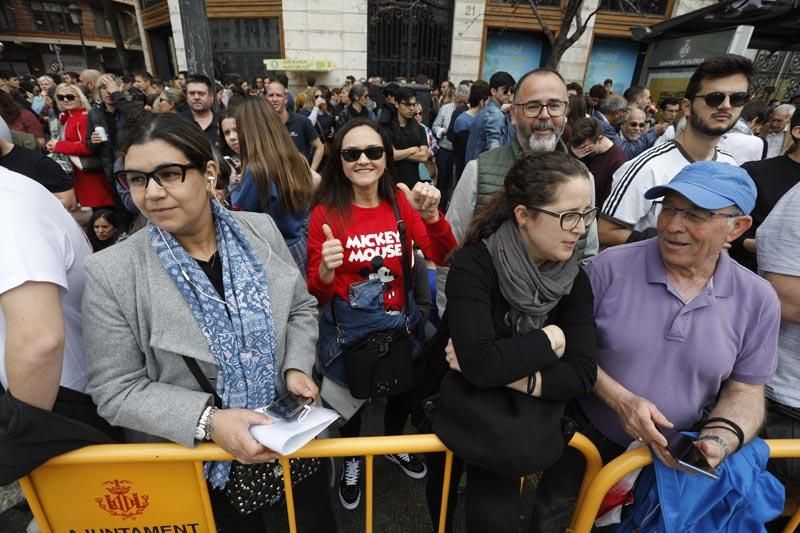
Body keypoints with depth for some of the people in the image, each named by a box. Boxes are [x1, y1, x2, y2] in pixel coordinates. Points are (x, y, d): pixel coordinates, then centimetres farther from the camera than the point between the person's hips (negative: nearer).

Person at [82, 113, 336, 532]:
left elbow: (301, 308, 3)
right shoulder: (110, 272, -16)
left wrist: (296, 367, -13)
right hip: (200, 465, -2)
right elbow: (116, 391, -13)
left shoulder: (261, 231, -8)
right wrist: (208, 421, -25)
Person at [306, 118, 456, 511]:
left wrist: (432, 216, -33)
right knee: (351, 395, 19)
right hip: (347, 325, -3)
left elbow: (444, 257, -16)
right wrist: (326, 271, -35)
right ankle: (351, 459, 52)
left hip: (399, 319, 3)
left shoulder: (401, 203, -6)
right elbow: (316, 295, -14)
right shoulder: (324, 213, -15)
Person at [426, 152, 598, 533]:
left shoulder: (574, 280, -8)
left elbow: (582, 375, -15)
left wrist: (503, 372, -27)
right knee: (444, 495, 19)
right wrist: (548, 340, -19)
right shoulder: (475, 264, -24)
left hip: (518, 415, 3)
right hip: (458, 406, -2)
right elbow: (480, 364, -33)